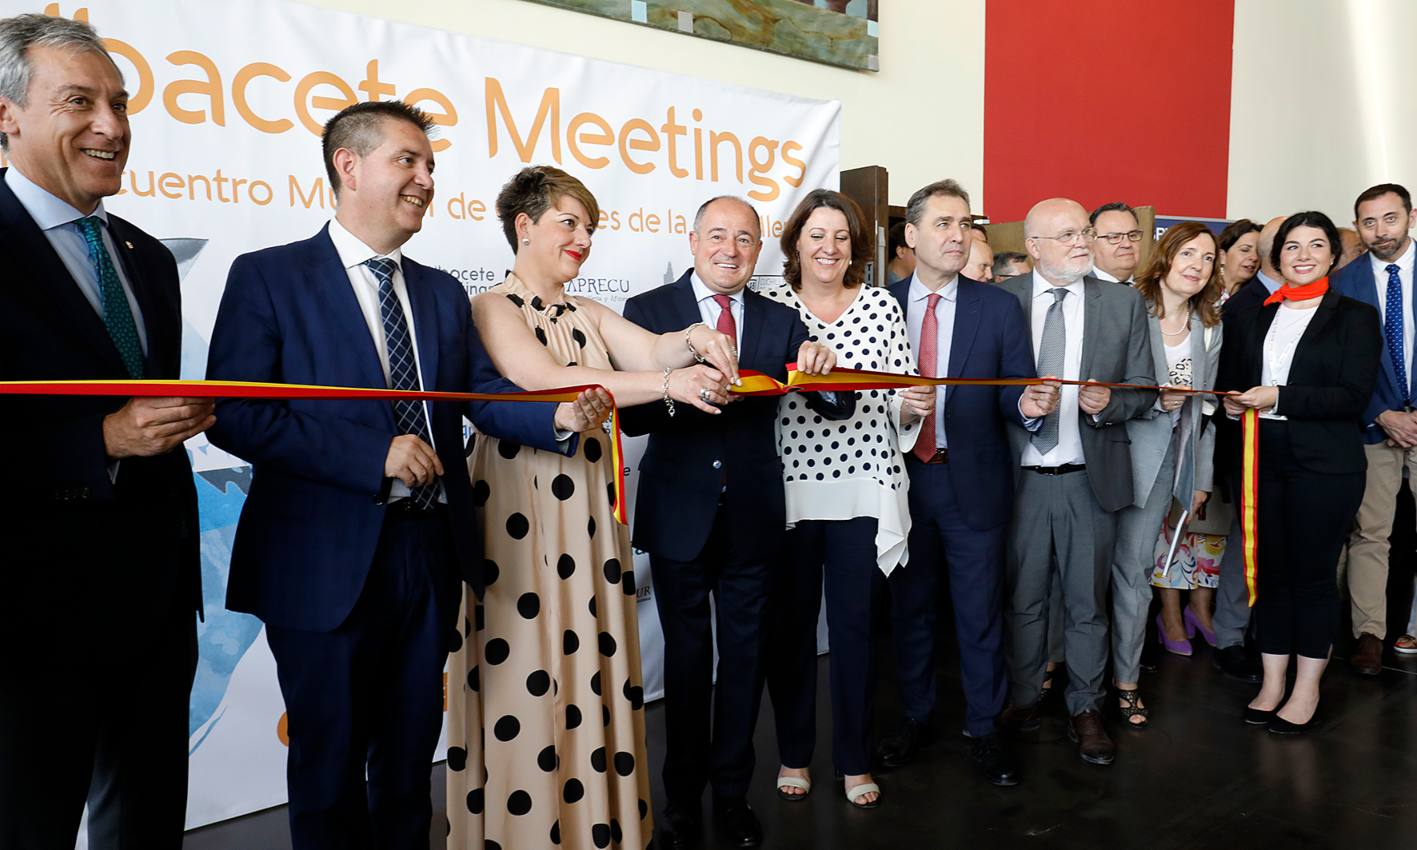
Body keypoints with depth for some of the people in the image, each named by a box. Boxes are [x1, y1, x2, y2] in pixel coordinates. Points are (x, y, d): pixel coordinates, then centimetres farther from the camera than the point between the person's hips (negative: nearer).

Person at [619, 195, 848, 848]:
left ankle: (732, 792, 32)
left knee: (744, 655, 13)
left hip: (754, 516, 2)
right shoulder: (649, 311, -5)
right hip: (680, 515, -2)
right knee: (686, 655, 12)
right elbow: (631, 414, -15)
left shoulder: (781, 322, 3)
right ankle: (683, 796, 31)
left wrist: (824, 371, -25)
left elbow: (839, 408, -2)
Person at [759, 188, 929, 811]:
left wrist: (914, 405, -16)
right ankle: (794, 750, 30)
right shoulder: (768, 306, 2)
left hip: (862, 490, 0)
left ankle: (854, 758, 26)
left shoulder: (881, 305, 4)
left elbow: (899, 401, 4)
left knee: (855, 624, 8)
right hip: (788, 490, 0)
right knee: (790, 623, 10)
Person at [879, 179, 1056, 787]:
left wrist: (1029, 404, -24)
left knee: (979, 612, 8)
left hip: (972, 482, -1)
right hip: (901, 479, 1)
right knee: (909, 607, 14)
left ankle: (983, 729, 26)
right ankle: (915, 718, 32)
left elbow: (1014, 395, -3)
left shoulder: (999, 308, 0)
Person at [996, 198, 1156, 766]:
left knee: (1087, 602, 10)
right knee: (1023, 599, 12)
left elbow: (1143, 389, 5)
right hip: (1020, 477, -1)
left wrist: (1109, 403, -15)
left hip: (1090, 478, 1)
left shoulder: (1123, 304, 4)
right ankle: (1023, 699, 30)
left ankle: (1084, 710, 26)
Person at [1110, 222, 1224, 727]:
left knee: (1135, 565, 4)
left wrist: (1202, 479, 14)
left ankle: (1126, 678, 16)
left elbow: (1204, 410, 16)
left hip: (1170, 458, 4)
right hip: (1119, 452, -4)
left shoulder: (1208, 330, 13)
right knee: (1132, 566, -3)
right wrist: (1153, 401, -19)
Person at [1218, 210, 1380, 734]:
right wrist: (1233, 402, -4)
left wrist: (1279, 399, -19)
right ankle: (1272, 681, 20)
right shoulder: (1251, 320, 13)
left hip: (1325, 465, -4)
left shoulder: (1355, 318, 1)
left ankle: (1307, 689, 16)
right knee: (1270, 569, 9)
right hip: (1263, 460, 4)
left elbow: (1355, 395, -10)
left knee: (1313, 572, 3)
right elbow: (1230, 381, 18)